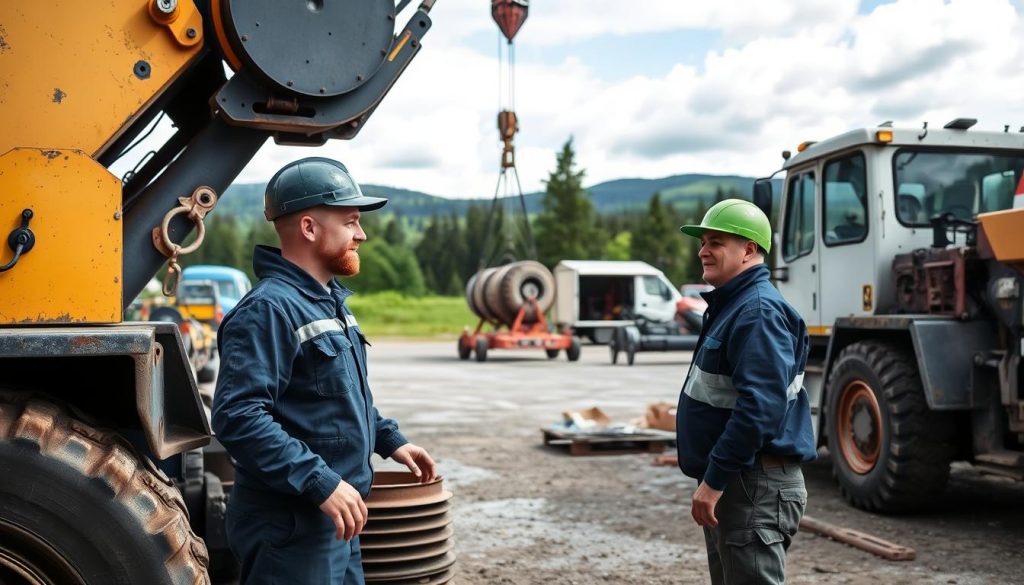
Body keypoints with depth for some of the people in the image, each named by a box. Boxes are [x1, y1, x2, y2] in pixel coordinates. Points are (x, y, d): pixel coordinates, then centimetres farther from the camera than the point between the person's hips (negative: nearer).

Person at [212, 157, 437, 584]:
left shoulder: (330, 301, 12)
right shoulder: (270, 308, -19)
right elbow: (237, 417, -28)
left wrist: (388, 438, 17)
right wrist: (320, 483, -29)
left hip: (336, 522, 10)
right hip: (290, 531, -9)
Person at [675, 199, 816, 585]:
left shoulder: (759, 312, -18)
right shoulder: (731, 305, 15)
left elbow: (761, 406, -28)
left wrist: (714, 479, -25)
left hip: (754, 486, -11)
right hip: (731, 481, 11)